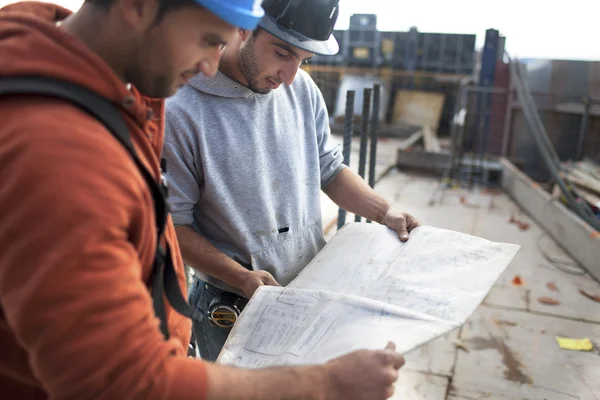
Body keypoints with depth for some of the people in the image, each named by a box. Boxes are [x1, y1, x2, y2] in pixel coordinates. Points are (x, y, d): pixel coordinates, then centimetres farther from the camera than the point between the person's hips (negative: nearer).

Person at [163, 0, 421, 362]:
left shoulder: (302, 89, -3)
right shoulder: (181, 111, -21)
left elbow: (329, 169, 7)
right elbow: (173, 224, -15)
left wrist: (384, 212, -5)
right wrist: (241, 277, -21)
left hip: (313, 289, 5)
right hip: (230, 308, -4)